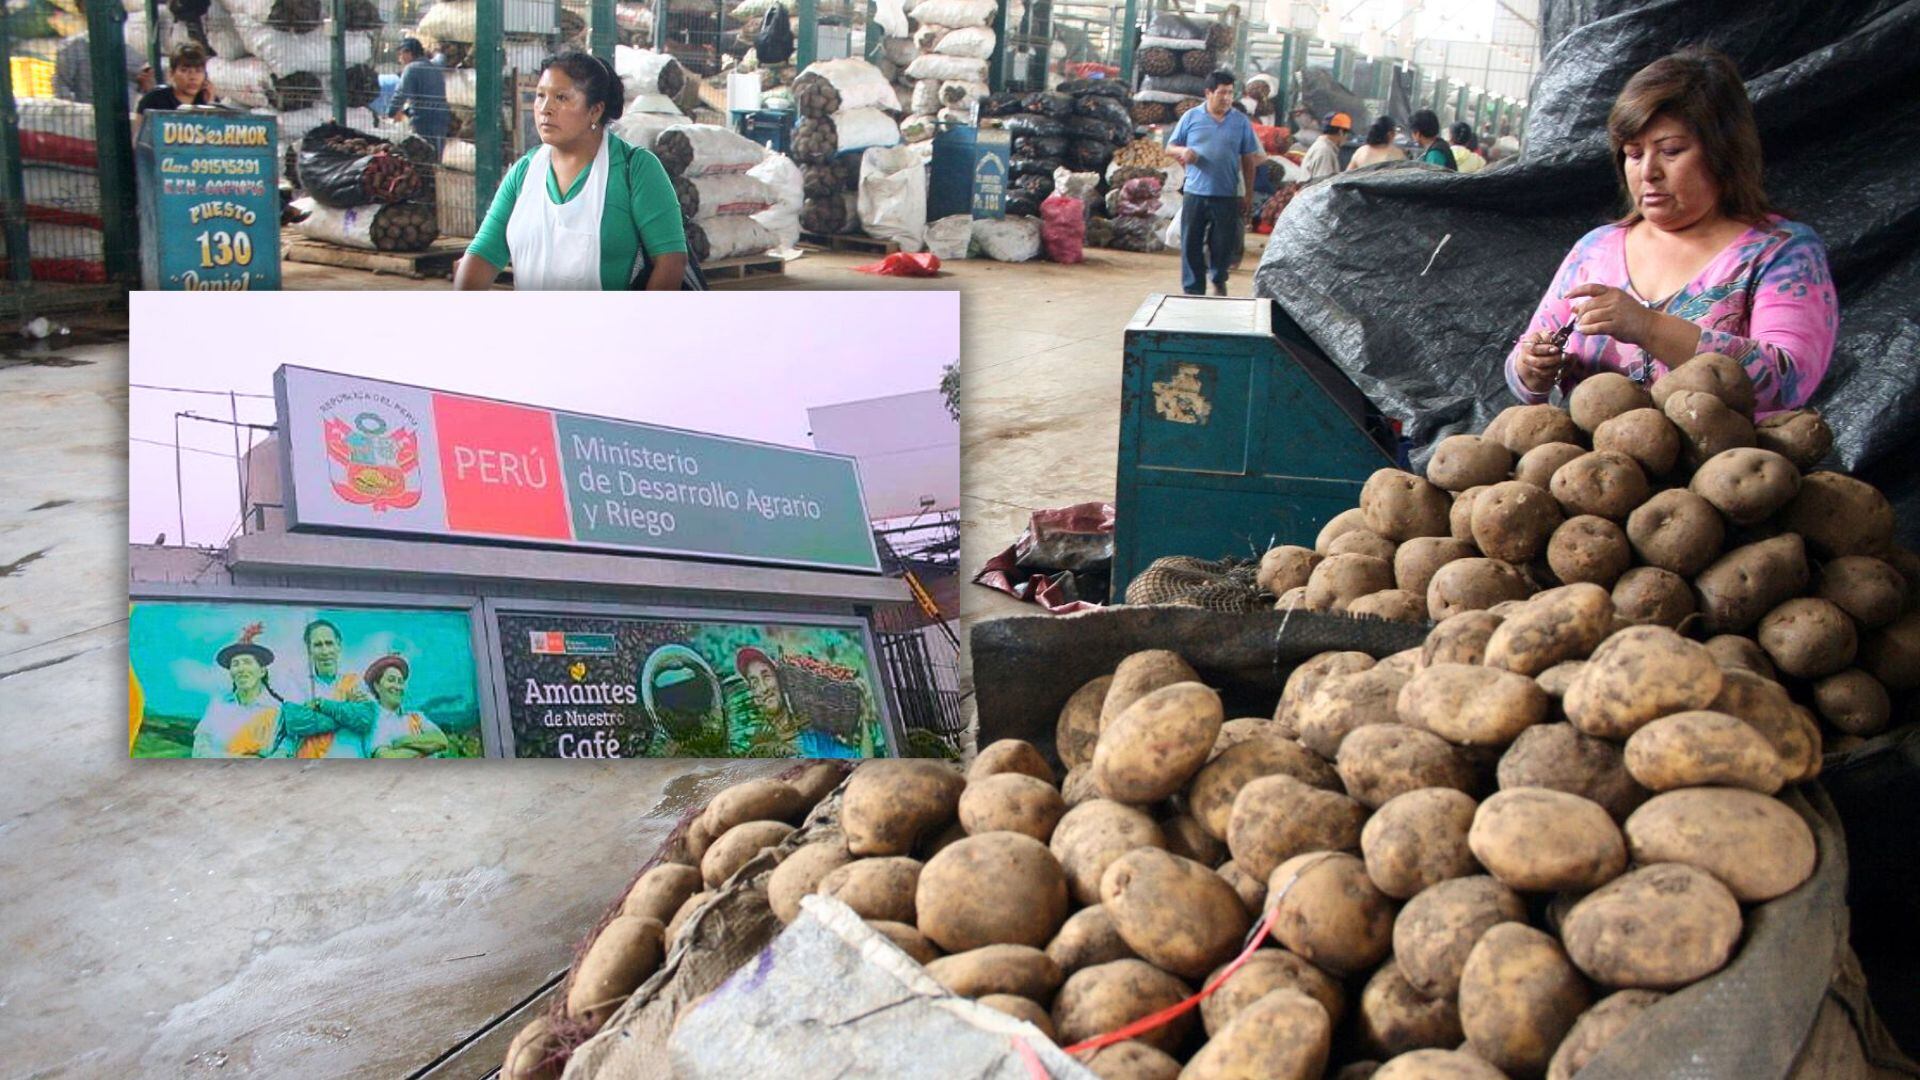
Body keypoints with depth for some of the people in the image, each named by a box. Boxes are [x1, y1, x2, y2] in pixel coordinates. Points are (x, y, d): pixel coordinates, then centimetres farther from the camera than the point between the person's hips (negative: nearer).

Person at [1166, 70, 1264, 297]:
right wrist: (1183, 151, -16)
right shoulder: (1191, 117, 3)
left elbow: (1248, 161, 7)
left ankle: (1219, 282, 34)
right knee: (1191, 245, 2)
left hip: (1227, 196, 0)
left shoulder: (1241, 121, 4)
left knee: (1223, 244, 7)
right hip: (1195, 193, 0)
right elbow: (1170, 147, 9)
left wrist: (1248, 196, 4)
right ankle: (1193, 291, 12)